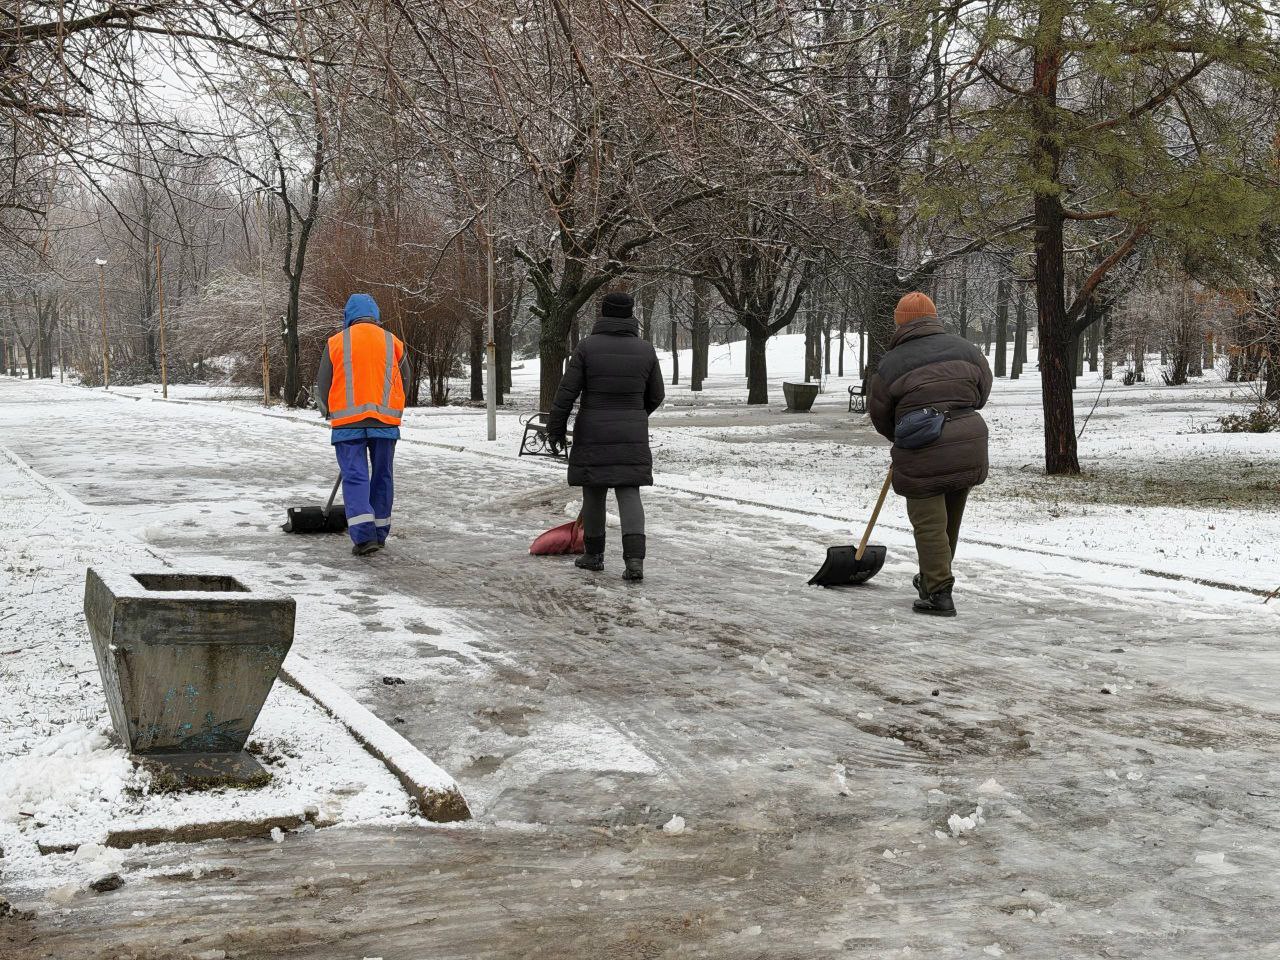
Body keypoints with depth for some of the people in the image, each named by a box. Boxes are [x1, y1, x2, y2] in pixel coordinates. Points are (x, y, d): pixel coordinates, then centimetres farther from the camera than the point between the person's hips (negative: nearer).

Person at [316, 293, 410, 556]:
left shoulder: (336, 342, 2)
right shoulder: (393, 342, 7)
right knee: (382, 476, 13)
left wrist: (329, 412, 26)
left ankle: (364, 536, -16)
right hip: (386, 421, 2)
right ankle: (379, 533, 21)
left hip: (347, 421, -2)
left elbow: (322, 385, 8)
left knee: (355, 476, -3)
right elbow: (404, 380, 15)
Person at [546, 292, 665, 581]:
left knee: (594, 493, 12)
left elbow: (567, 392, -8)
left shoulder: (588, 346, -7)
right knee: (629, 492, 1)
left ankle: (594, 555, 24)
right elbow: (656, 396, 10)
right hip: (632, 435, 2)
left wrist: (556, 428, 2)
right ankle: (634, 558, -14)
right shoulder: (645, 349, 2)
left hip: (593, 433, -2)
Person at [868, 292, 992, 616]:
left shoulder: (891, 362, -3)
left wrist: (900, 437, 27)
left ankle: (939, 593, -4)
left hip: (922, 455, -5)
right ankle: (932, 579, 34)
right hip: (969, 449, 5)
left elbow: (879, 413, 8)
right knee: (951, 519, 19)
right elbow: (982, 391, 17)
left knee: (929, 523, 0)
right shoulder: (965, 349, 7)